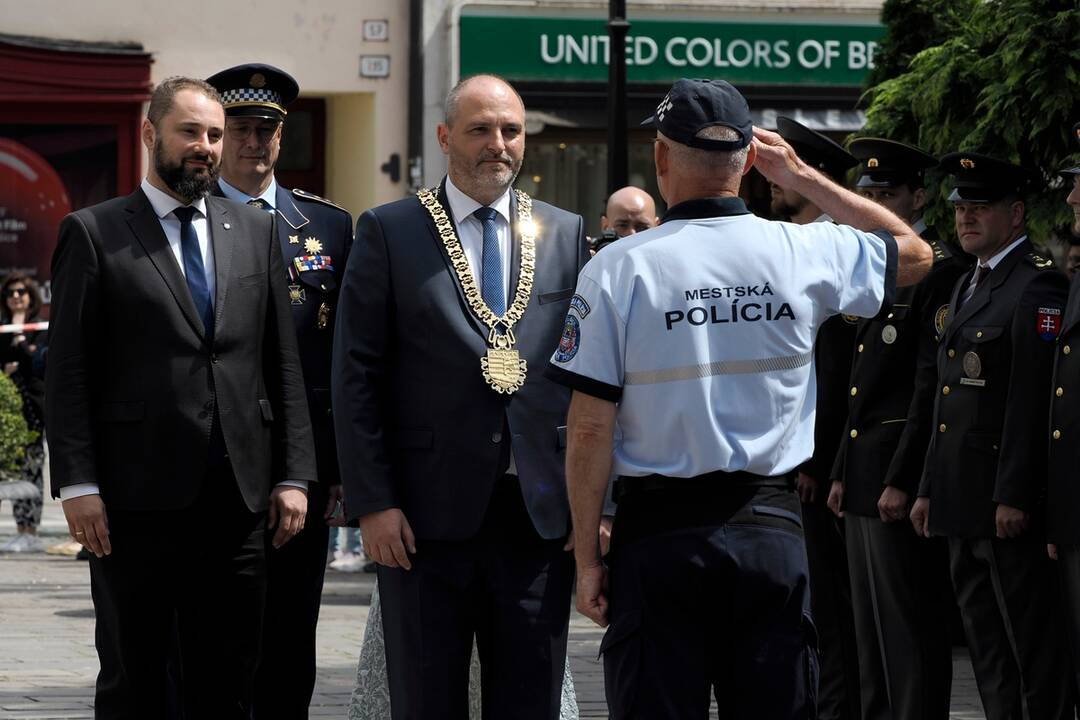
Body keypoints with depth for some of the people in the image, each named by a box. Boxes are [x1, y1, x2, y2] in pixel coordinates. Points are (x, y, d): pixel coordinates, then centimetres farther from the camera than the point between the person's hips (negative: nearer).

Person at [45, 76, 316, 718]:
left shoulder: (257, 232, 13)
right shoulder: (94, 233, 2)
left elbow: (284, 363, 12)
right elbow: (68, 370, -2)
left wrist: (293, 475, 5)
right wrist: (77, 483, -10)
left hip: (238, 496, 3)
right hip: (137, 497, -3)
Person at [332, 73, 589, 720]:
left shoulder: (566, 235, 10)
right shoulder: (389, 232, 2)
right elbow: (356, 377, -1)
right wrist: (372, 502, -8)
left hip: (542, 514, 2)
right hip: (427, 514, -2)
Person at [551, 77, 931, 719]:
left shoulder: (618, 270, -7)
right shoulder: (805, 254, -1)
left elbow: (590, 429, -7)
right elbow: (914, 253, 21)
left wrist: (587, 557, 0)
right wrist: (804, 178, 21)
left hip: (659, 530, -2)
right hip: (773, 532, 2)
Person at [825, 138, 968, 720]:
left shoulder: (941, 268, -12)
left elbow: (932, 383, -18)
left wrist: (903, 480, -20)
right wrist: (843, 471, 17)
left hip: (903, 477, -10)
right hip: (865, 475, 10)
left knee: (911, 625, -6)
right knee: (872, 627, 13)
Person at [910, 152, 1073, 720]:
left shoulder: (1038, 285, -12)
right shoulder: (967, 287, 18)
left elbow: (1032, 399, -18)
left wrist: (1014, 496, -21)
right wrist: (929, 489, 18)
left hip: (1010, 502, -9)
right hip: (963, 502, 9)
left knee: (1034, 647, -5)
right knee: (987, 650, 13)